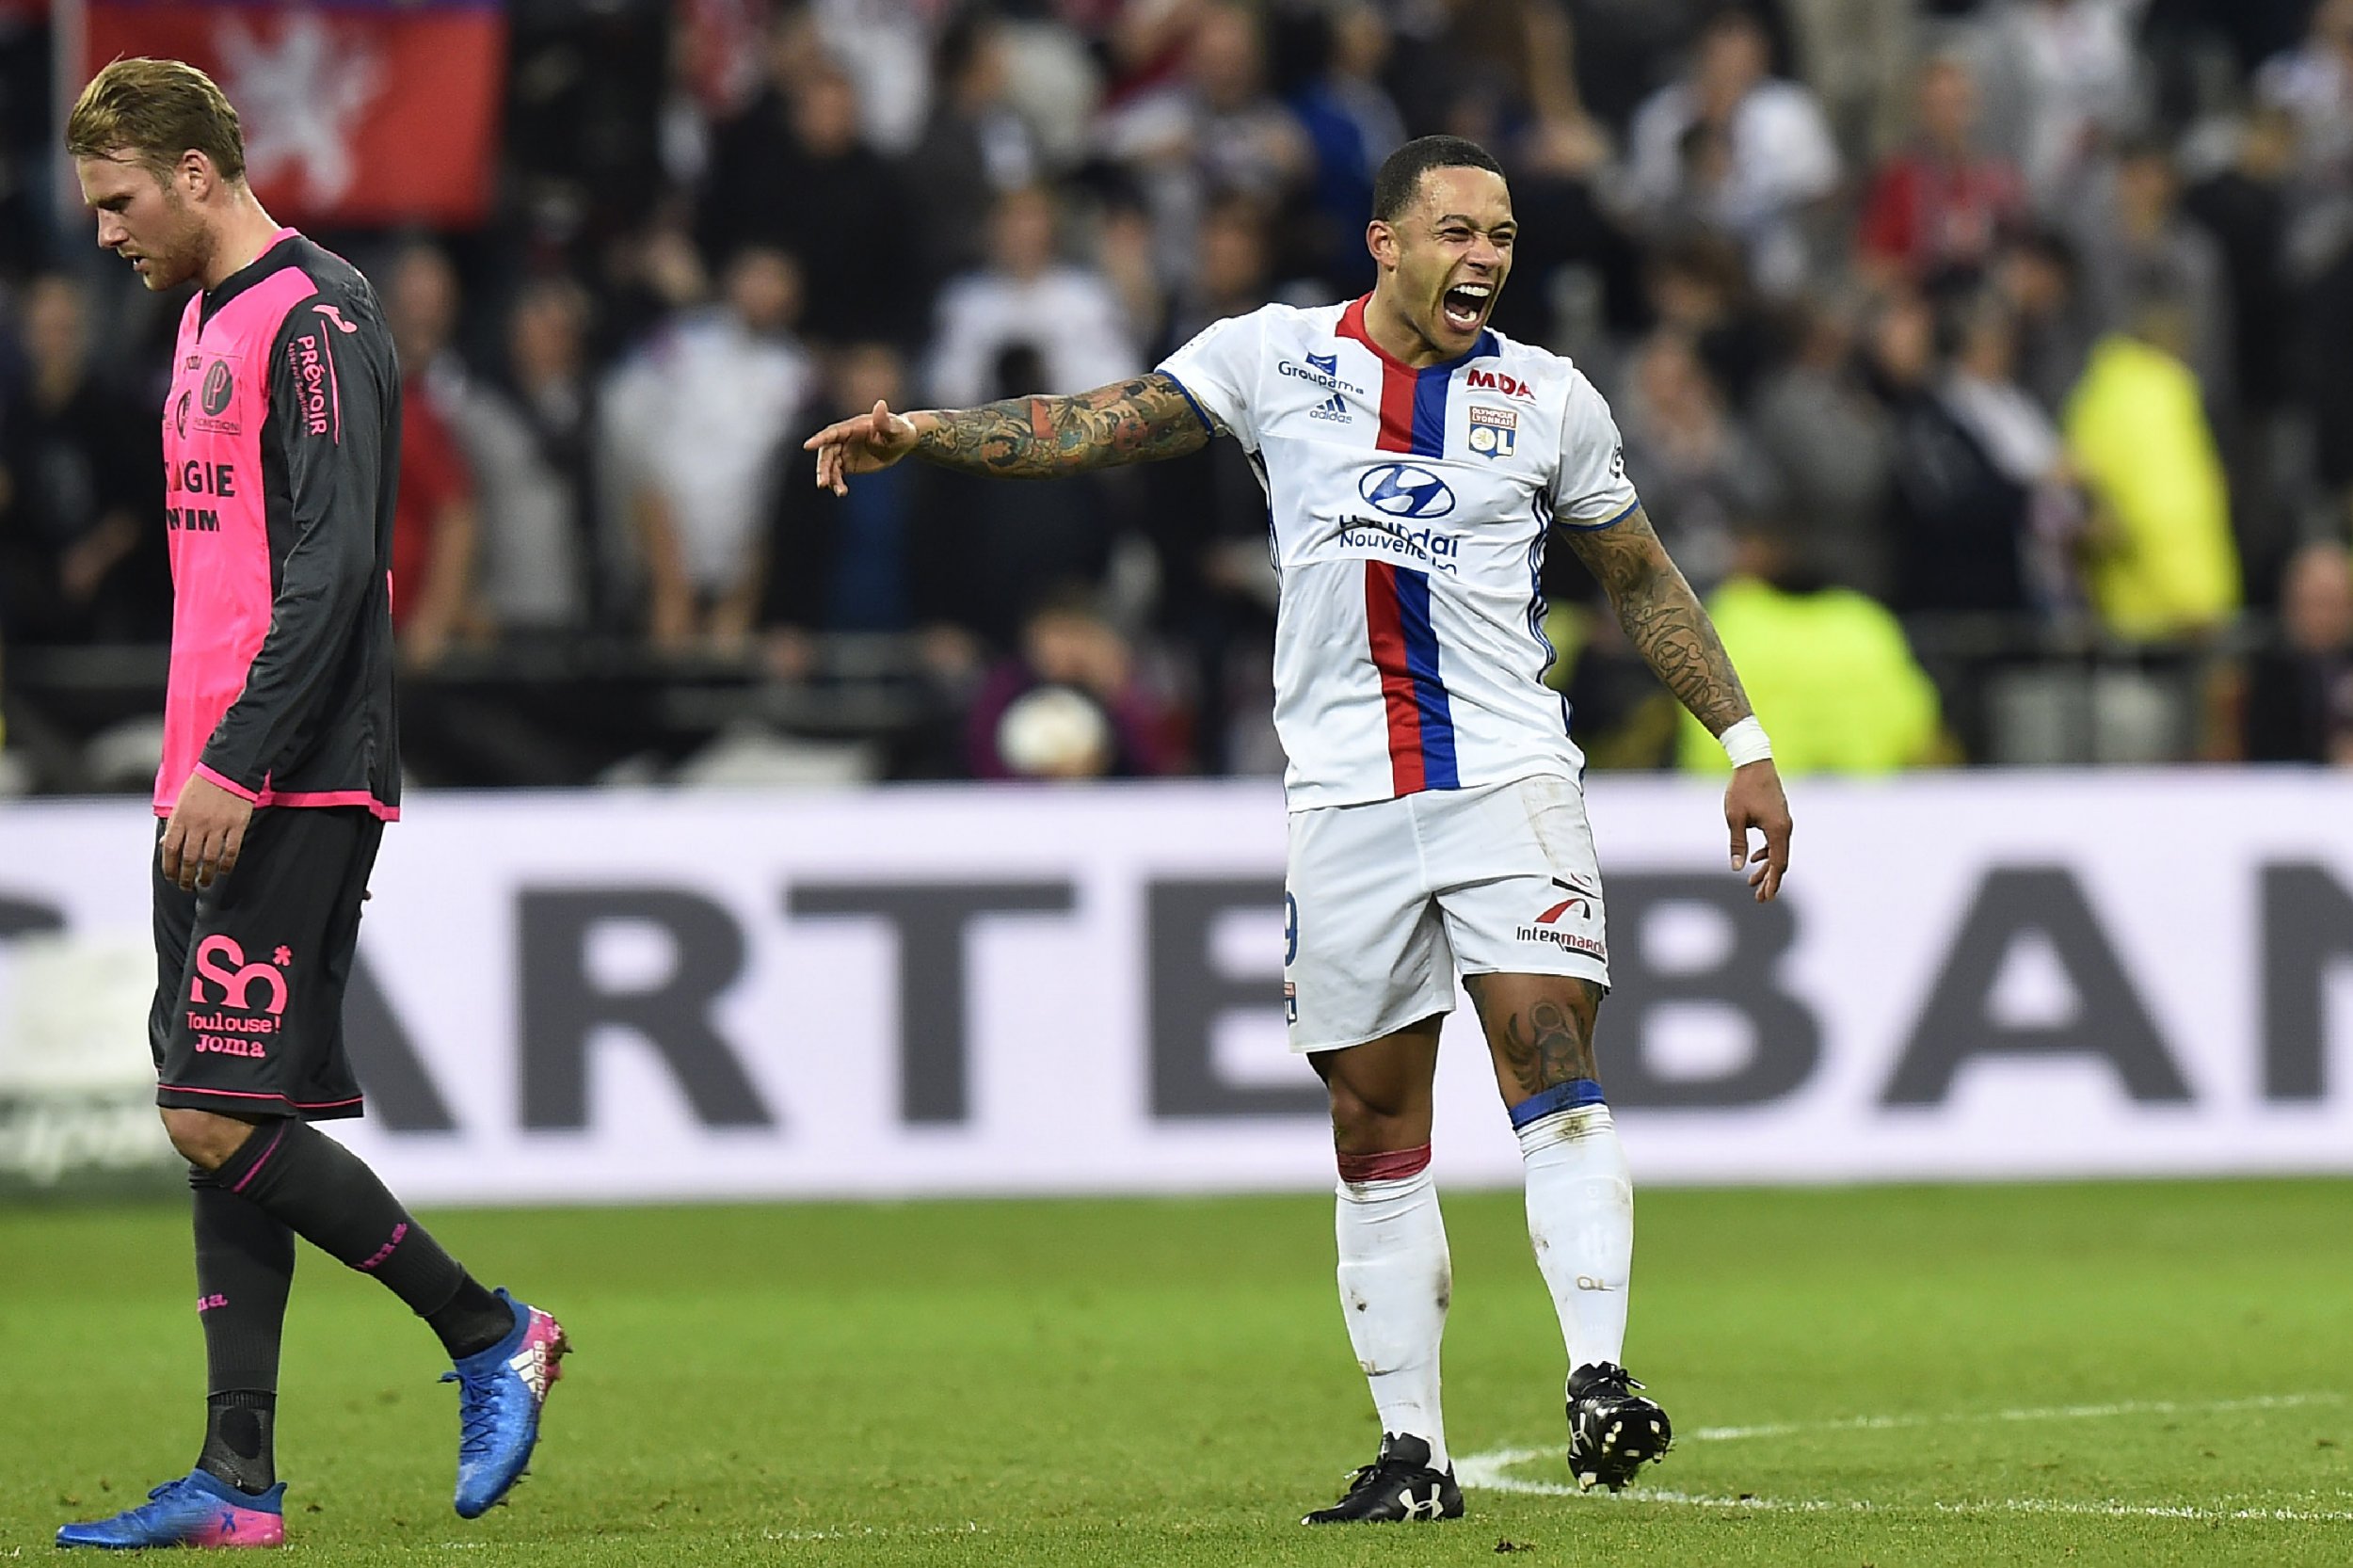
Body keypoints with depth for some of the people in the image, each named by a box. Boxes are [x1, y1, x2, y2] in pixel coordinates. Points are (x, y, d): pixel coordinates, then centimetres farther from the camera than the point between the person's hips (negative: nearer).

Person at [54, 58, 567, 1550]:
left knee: (225, 1122, -13)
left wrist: (237, 765, -22)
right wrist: (193, 775, 17)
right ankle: (237, 1485, 5)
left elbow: (333, 567, -18)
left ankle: (489, 1332, 1)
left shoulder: (315, 319, -11)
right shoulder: (208, 321, 19)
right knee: (220, 1129, 5)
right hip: (215, 793, 10)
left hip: (291, 795, -10)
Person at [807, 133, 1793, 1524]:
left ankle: (1601, 1379, -21)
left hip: (1509, 776, -1)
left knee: (1550, 1053, -19)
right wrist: (920, 433, -10)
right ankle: (1414, 1452, 8)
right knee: (1375, 1125, 3)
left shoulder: (1549, 399, 7)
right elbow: (1099, 425, 1)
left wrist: (1744, 742, 13)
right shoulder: (1278, 357, 5)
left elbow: (1644, 579, 16)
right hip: (1344, 796, 1)